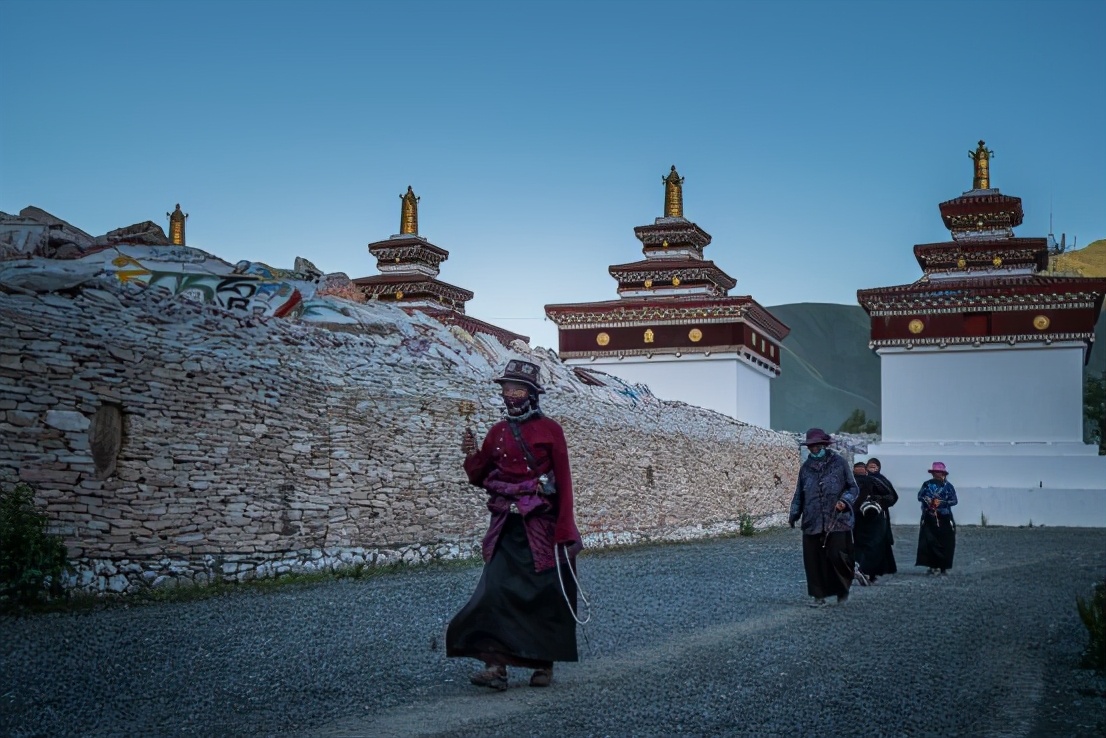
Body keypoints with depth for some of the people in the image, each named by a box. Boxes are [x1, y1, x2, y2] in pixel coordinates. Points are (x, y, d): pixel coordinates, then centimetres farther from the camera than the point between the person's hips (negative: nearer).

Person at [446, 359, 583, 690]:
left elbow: (564, 482, -5)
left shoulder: (550, 429, -2)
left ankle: (545, 665, 19)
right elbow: (479, 478, 16)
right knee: (496, 591, -10)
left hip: (541, 526, -3)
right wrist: (472, 455, -6)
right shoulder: (498, 431, 10)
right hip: (507, 527, 3)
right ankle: (495, 665, -12)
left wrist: (565, 530, -11)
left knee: (545, 595, 5)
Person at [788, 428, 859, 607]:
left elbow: (853, 487, 5)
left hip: (837, 522, -3)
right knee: (813, 560, 1)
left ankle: (843, 591, 18)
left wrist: (845, 501, -14)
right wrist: (794, 514, 4)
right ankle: (819, 595, 13)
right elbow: (799, 494, 17)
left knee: (837, 557, -6)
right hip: (812, 523, 3)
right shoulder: (806, 467, 13)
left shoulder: (839, 463, 2)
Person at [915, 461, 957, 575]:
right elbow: (920, 496, 7)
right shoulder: (927, 484, 8)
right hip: (929, 518, 1)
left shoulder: (948, 485, 2)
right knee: (928, 541, -6)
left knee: (946, 543, -1)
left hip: (944, 518, -1)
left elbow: (954, 500, -2)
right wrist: (926, 500, -14)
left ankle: (944, 567, 8)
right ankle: (932, 566, -1)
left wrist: (941, 502, -16)